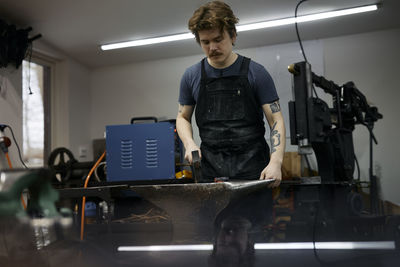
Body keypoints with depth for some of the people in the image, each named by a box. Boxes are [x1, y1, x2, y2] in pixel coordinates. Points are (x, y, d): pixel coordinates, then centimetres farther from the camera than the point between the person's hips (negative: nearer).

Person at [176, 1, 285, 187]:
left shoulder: (255, 73, 0)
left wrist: (275, 162, -16)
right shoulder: (192, 76, 8)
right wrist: (189, 144, -3)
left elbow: (276, 120, -1)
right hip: (211, 171, 2)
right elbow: (183, 117, 18)